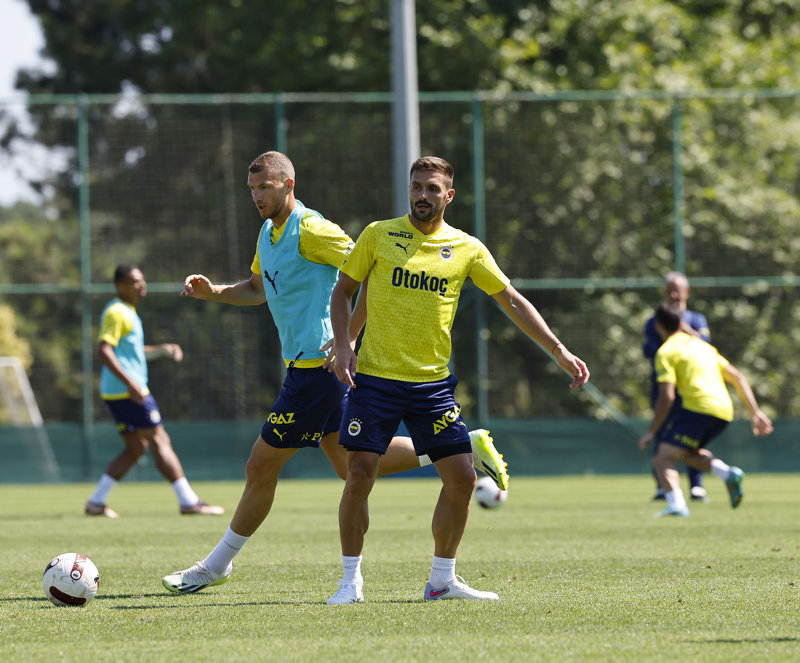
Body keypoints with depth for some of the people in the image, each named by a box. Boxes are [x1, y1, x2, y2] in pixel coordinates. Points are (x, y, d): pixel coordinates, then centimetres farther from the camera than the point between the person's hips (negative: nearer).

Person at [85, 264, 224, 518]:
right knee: (160, 441, -10)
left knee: (135, 448, 10)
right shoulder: (117, 312, -10)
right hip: (126, 392, -10)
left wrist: (161, 350, 20)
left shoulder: (127, 312, 22)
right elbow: (104, 350, -21)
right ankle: (189, 502, -11)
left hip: (122, 392, 10)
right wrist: (130, 383, -28)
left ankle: (96, 502, 8)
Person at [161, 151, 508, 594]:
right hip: (306, 363, 10)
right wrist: (211, 291, 11)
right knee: (350, 464, 13)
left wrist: (349, 337, -20)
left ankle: (216, 565, 9)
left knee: (262, 466, -2)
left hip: (316, 366, -10)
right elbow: (258, 290, 28)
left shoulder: (311, 231, -15)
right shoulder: (269, 232, 14)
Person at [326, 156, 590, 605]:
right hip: (375, 377, -2)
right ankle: (351, 580, 3)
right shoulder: (379, 235, 1)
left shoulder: (467, 249, 4)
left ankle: (443, 580, 13)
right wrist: (342, 344, -7)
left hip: (433, 382, 2)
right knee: (360, 473, -11)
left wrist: (560, 352, 1)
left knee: (462, 478, -2)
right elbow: (343, 291, 8)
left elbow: (513, 301, 7)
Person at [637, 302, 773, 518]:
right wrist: (755, 413, 23)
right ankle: (727, 473, 3)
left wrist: (651, 432, -2)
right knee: (687, 452, 27)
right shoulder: (702, 345, 26)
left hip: (698, 407, -7)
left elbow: (666, 397, -8)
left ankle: (676, 504, -34)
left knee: (663, 458, -9)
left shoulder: (666, 352, 3)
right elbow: (738, 379, 22)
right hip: (725, 410, 7)